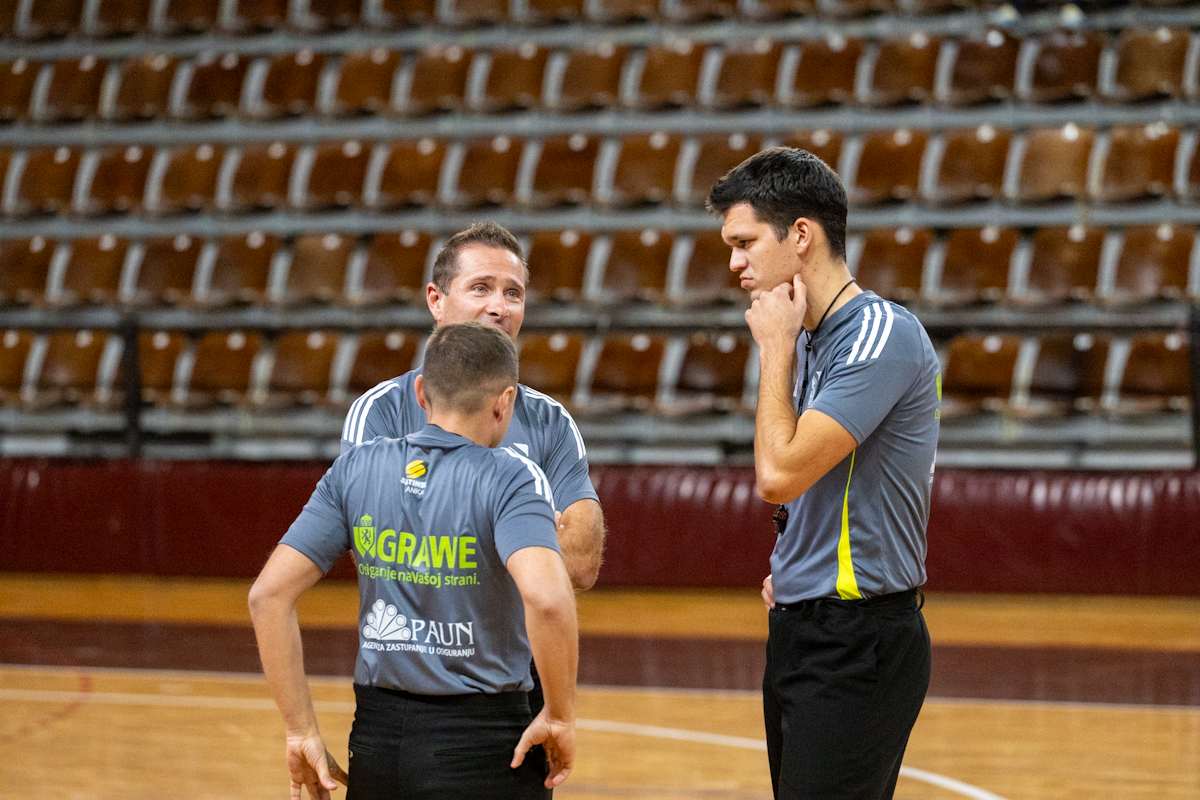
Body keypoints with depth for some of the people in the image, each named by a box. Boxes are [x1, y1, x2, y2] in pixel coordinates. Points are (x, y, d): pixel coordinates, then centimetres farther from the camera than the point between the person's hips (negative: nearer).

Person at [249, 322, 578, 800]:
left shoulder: (355, 469, 3)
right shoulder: (509, 479, -10)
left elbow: (268, 595, -2)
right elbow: (545, 598, -27)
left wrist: (302, 731, 1)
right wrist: (560, 716, -14)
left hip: (377, 734, 4)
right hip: (484, 743, -4)